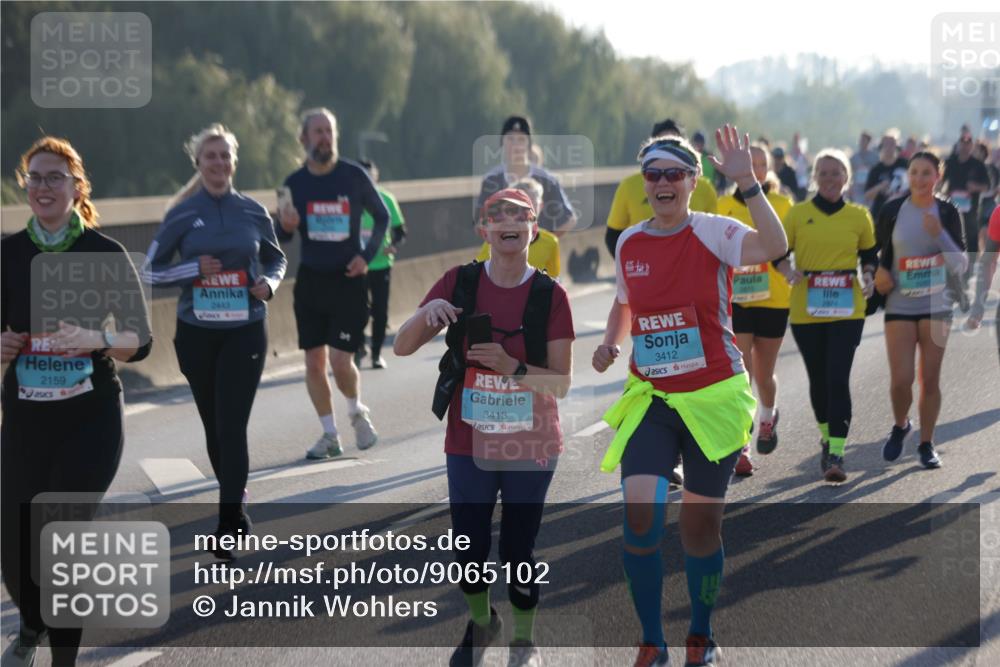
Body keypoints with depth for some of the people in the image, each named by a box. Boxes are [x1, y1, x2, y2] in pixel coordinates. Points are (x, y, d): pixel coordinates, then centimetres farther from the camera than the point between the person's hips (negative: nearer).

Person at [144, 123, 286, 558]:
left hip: (245, 331, -1)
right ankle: (236, 500, 32)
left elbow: (276, 259, 16)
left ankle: (229, 524, -7)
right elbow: (152, 272, 2)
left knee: (232, 425, -9)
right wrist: (194, 269, -15)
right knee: (214, 425, 11)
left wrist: (269, 283, -6)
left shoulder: (253, 212, 1)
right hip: (196, 333, 1)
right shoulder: (182, 214, -1)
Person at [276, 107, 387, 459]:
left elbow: (381, 217, 8)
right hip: (310, 281, 3)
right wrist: (286, 227, -15)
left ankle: (357, 412, 20)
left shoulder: (354, 176, -5)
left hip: (348, 280, -3)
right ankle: (330, 435, 16)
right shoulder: (294, 183, 1)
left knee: (341, 361, -10)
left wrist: (367, 256, -5)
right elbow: (283, 237, 9)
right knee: (314, 363, 2)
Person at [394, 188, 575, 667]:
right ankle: (480, 622, 37)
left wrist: (511, 366, -25)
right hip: (468, 444, 2)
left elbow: (561, 383, -9)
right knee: (468, 547, 7)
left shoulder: (550, 295, -8)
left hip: (530, 447, -2)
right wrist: (426, 313, -22)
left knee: (518, 549, 2)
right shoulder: (459, 283, -3)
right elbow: (401, 348, -3)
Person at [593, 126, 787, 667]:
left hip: (713, 397, -3)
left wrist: (746, 182, -33)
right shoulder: (628, 243, 5)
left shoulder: (713, 232, -9)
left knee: (700, 525, 7)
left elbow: (774, 246, -30)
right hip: (649, 399, 3)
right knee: (639, 514, -14)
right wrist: (610, 342, 4)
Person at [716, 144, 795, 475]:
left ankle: (767, 418, 44)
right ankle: (740, 447, -8)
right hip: (736, 299, -1)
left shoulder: (782, 205, 3)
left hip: (772, 299, 1)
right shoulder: (724, 206, 2)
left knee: (764, 373, 12)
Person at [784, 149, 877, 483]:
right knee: (818, 378, 12)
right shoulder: (798, 214, 3)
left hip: (846, 310, -1)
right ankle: (826, 437, 37)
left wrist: (869, 277, -2)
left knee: (838, 379, -11)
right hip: (806, 311, 1)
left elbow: (870, 254, 18)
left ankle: (836, 455, -13)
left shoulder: (859, 216, 6)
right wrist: (788, 270, -13)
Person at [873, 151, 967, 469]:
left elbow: (960, 263, -3)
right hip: (900, 306, 0)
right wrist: (880, 272, -10)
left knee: (930, 378, 2)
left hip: (936, 304, 1)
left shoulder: (947, 212, 0)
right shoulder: (892, 211, -1)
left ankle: (927, 443, 17)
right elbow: (876, 252, 11)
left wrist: (940, 234, -18)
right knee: (900, 379, -7)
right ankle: (900, 426, 23)